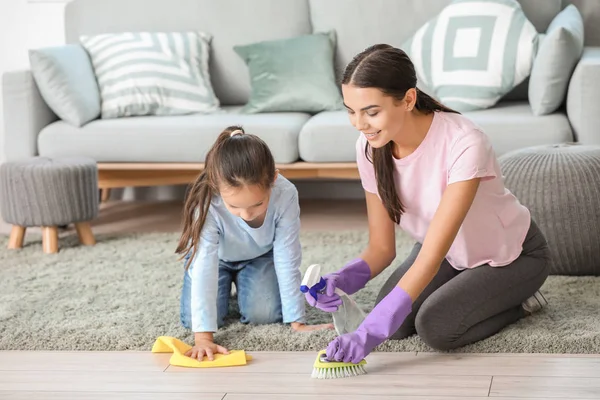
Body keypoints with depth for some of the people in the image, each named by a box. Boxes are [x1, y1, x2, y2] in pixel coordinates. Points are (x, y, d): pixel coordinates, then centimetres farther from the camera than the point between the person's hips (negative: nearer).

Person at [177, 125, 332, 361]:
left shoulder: (285, 195, -38)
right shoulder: (207, 204, -41)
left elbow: (288, 262, -28)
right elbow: (203, 270, -42)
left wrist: (297, 322, -24)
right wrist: (203, 337, -48)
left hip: (260, 256, 1)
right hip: (216, 257, 0)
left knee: (264, 315, -19)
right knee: (194, 320, -16)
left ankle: (242, 284, 16)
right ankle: (228, 284, 18)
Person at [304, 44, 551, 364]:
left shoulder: (464, 144, -37)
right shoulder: (370, 147, -19)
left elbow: (433, 254, -41)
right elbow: (381, 247, -13)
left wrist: (371, 330, -48)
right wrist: (342, 280, -35)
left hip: (512, 255, -5)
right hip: (446, 250, 6)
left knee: (436, 327, -25)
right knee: (397, 324, -16)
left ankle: (518, 300, 4)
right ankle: (468, 289, 12)